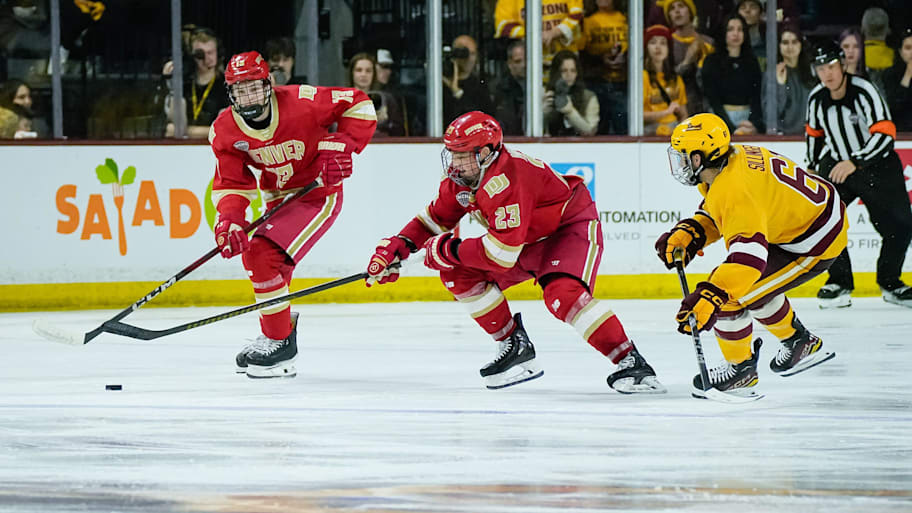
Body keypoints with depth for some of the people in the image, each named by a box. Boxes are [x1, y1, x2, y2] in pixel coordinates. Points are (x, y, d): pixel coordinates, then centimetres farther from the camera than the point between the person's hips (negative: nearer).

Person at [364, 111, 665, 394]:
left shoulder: (505, 180, -36)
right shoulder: (462, 176, -8)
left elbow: (502, 253, -38)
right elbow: (436, 218, 9)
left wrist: (447, 249, -28)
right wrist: (396, 247, -4)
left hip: (572, 228, -9)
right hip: (530, 237, 9)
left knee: (562, 294, -34)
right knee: (459, 273, -3)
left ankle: (630, 363, -29)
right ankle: (515, 349, 7)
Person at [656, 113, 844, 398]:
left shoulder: (735, 190, -31)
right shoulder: (734, 158, -1)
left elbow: (748, 255, -42)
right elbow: (717, 214, 16)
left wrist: (709, 297, -49)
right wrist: (689, 233, -1)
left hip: (814, 246, -11)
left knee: (729, 295, -10)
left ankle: (740, 371, 10)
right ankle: (801, 344, 39)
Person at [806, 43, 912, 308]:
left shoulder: (863, 91, -23)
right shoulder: (817, 99, -5)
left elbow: (885, 133, -30)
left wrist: (854, 163, -38)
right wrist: (811, 169, 17)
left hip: (877, 165, -3)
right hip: (836, 162, 3)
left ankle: (889, 283, 14)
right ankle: (839, 284, -6)